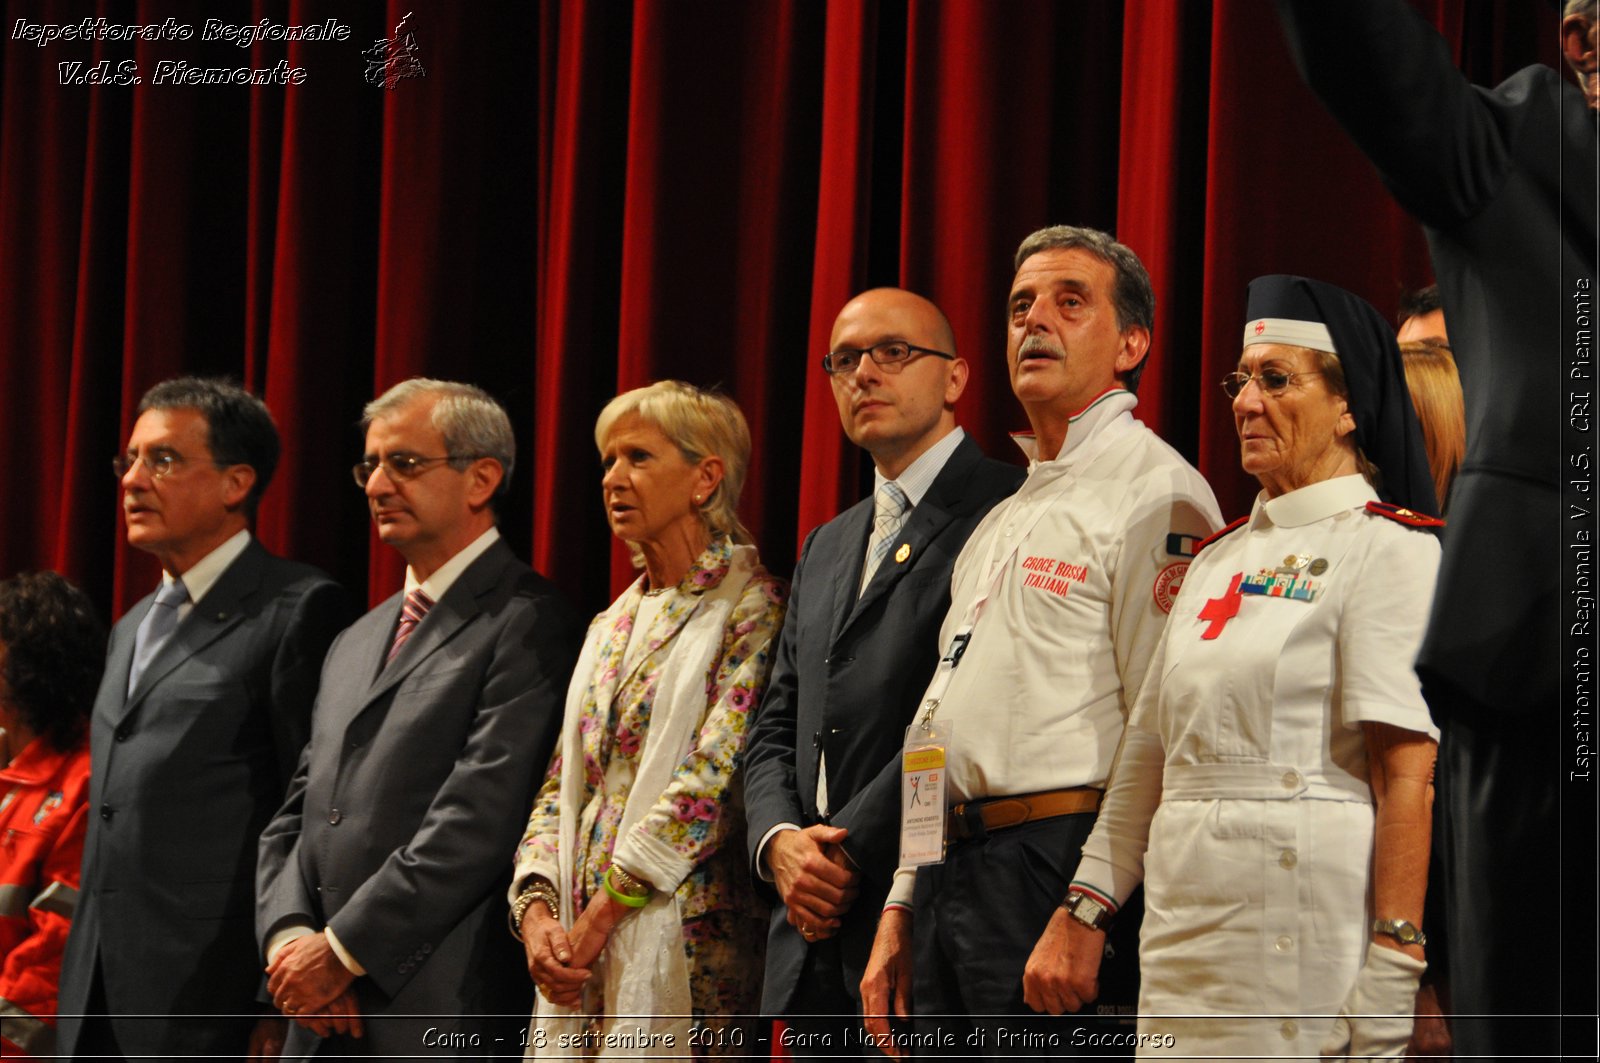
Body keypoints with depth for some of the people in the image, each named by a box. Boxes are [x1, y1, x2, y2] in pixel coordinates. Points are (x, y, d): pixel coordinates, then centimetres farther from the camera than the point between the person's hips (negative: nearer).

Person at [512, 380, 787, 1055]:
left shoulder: (751, 609, -5)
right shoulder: (611, 626, 18)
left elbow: (714, 779, -14)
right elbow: (562, 783, 15)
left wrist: (600, 918, -14)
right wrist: (537, 909, -3)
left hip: (686, 947, -7)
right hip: (581, 952, 7)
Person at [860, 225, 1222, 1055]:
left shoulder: (1156, 492, -6)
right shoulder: (1003, 519, 23)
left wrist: (1085, 915, -21)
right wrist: (898, 910, 17)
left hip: (1057, 869, -8)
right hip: (949, 878, 9)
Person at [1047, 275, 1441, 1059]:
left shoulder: (1388, 548, -5)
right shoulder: (1221, 557, 18)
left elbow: (1408, 775, -13)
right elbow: (1148, 753, 17)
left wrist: (1391, 968, -19)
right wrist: (1085, 911, 10)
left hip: (1309, 931, -7)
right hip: (1185, 925, 7)